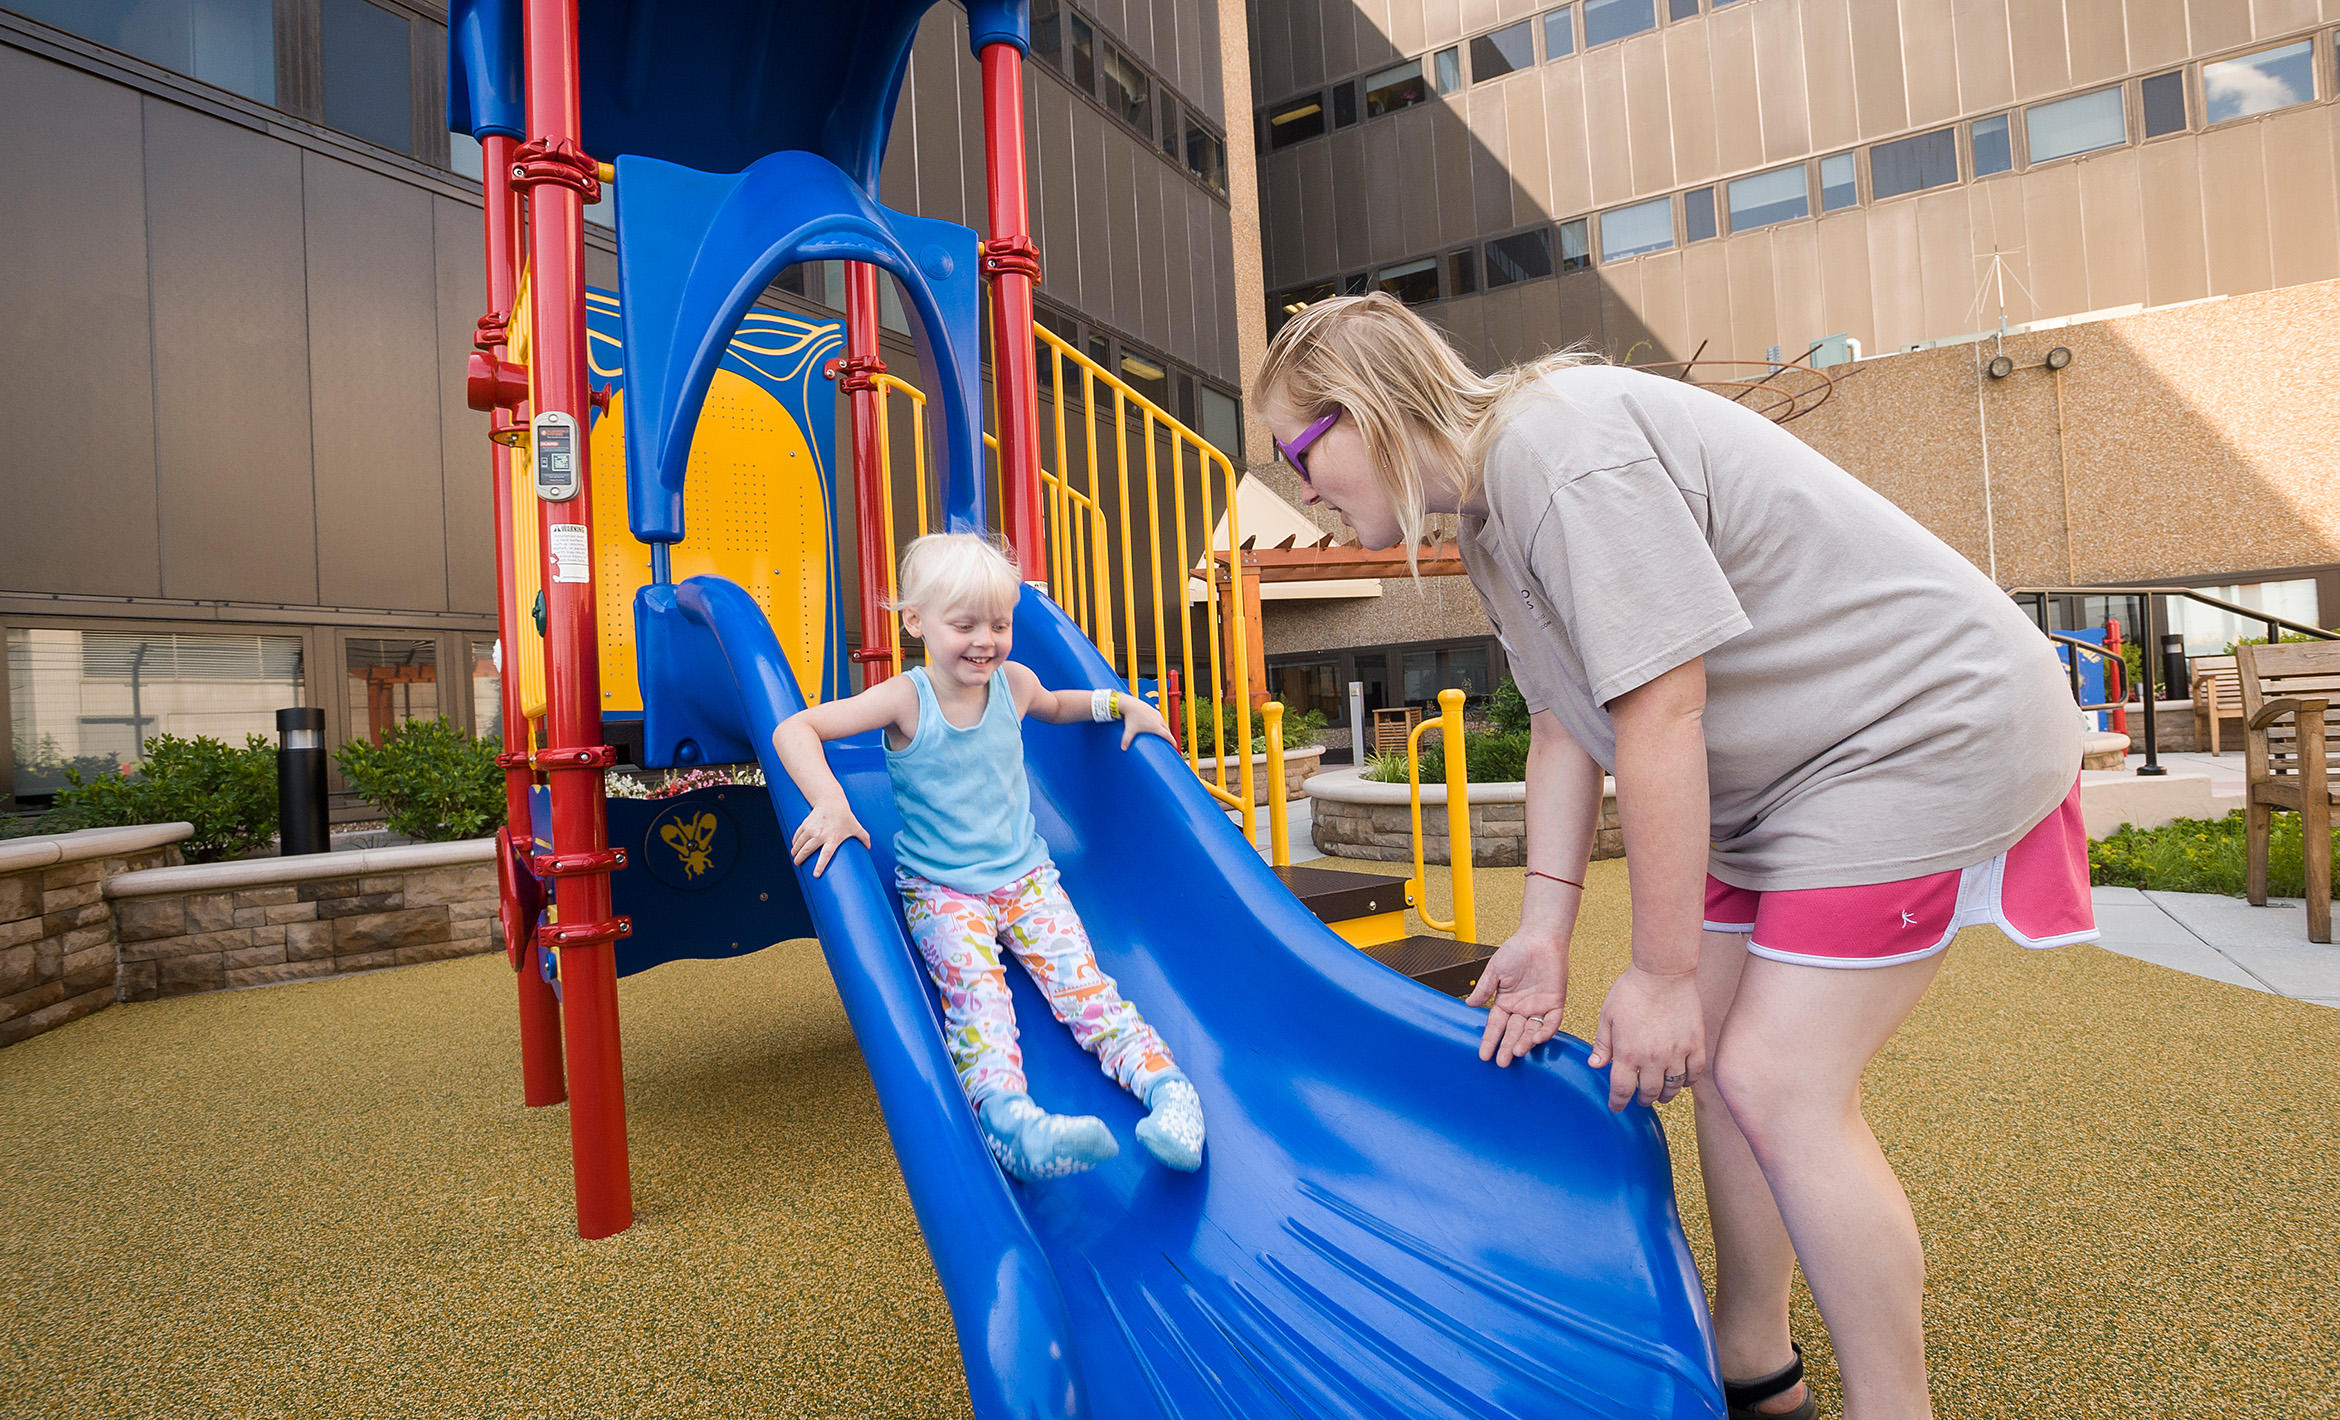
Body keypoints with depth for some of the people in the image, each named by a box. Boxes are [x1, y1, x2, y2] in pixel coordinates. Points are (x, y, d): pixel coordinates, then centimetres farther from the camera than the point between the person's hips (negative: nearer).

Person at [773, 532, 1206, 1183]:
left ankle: (1170, 1089, -30)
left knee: (1081, 979, -18)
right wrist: (830, 803, -30)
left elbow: (1053, 706, 27)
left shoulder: (1013, 682, 1)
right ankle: (1009, 1121, -50)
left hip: (1025, 875, 3)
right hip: (938, 890, -3)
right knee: (975, 989, -30)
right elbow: (793, 730, -15)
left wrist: (1121, 703, 14)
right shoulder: (906, 700, -12)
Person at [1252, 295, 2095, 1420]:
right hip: (1784, 764, 9)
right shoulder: (1488, 512, 6)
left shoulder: (1561, 451, -25)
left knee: (1777, 1085, -10)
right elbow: (1563, 722, 6)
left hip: (1923, 727, -9)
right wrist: (1545, 925, 1)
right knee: (1717, 1049, 10)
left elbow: (1658, 716, -28)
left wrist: (1660, 970, -20)